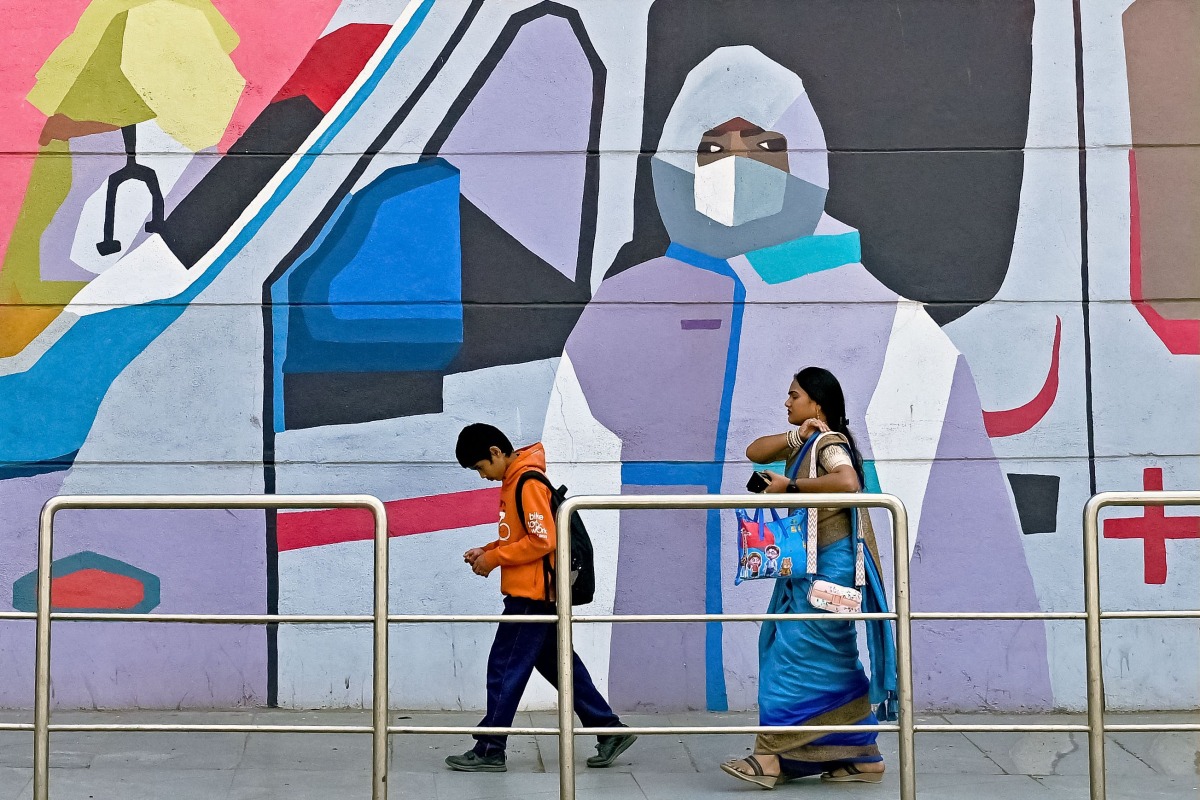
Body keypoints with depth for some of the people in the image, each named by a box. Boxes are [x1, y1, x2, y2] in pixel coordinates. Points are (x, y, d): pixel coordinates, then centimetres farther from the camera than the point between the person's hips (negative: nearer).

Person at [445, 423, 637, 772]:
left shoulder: (528, 484, -17)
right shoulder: (513, 482, 14)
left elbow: (543, 541, -21)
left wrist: (495, 559, -15)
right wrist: (488, 550, 7)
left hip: (531, 595, -10)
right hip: (535, 594, 10)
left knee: (505, 669, -3)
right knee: (557, 665, 13)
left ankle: (489, 751, 5)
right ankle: (610, 732, 17)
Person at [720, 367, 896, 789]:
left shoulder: (829, 443, -14)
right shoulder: (804, 442, 15)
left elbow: (848, 482, -33)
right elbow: (754, 452, 9)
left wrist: (790, 485, -26)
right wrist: (795, 438, -6)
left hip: (828, 565, -10)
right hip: (807, 563, 10)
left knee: (794, 652, -9)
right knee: (831, 659, 11)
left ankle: (769, 757, -6)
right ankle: (863, 757, 16)